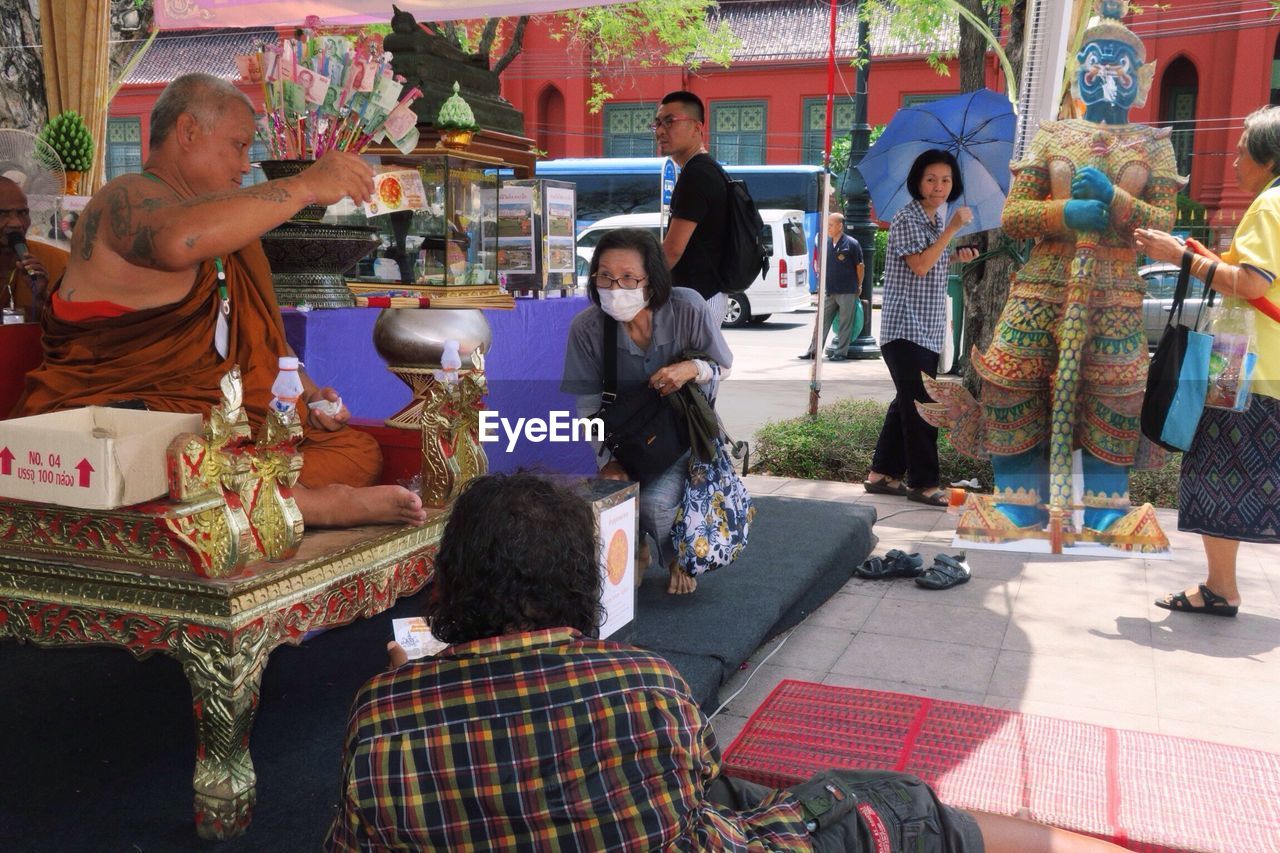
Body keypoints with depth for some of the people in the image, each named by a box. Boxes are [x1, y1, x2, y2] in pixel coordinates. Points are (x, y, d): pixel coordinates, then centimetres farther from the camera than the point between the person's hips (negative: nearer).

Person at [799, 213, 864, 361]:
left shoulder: (851, 244, -7)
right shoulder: (826, 244, 8)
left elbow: (860, 266, -1)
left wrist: (859, 286, 5)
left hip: (847, 292, -5)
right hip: (829, 291, 5)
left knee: (845, 323, 1)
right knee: (821, 321, 3)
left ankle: (841, 352, 8)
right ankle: (814, 350, 7)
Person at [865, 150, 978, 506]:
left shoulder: (938, 222, 17)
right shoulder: (906, 219, -8)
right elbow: (919, 265, -19)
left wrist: (957, 258, 9)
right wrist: (952, 229, -18)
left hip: (929, 330, 9)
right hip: (905, 328, -9)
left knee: (907, 403, 11)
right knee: (920, 406, -9)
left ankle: (882, 474, 19)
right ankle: (923, 482, -4)